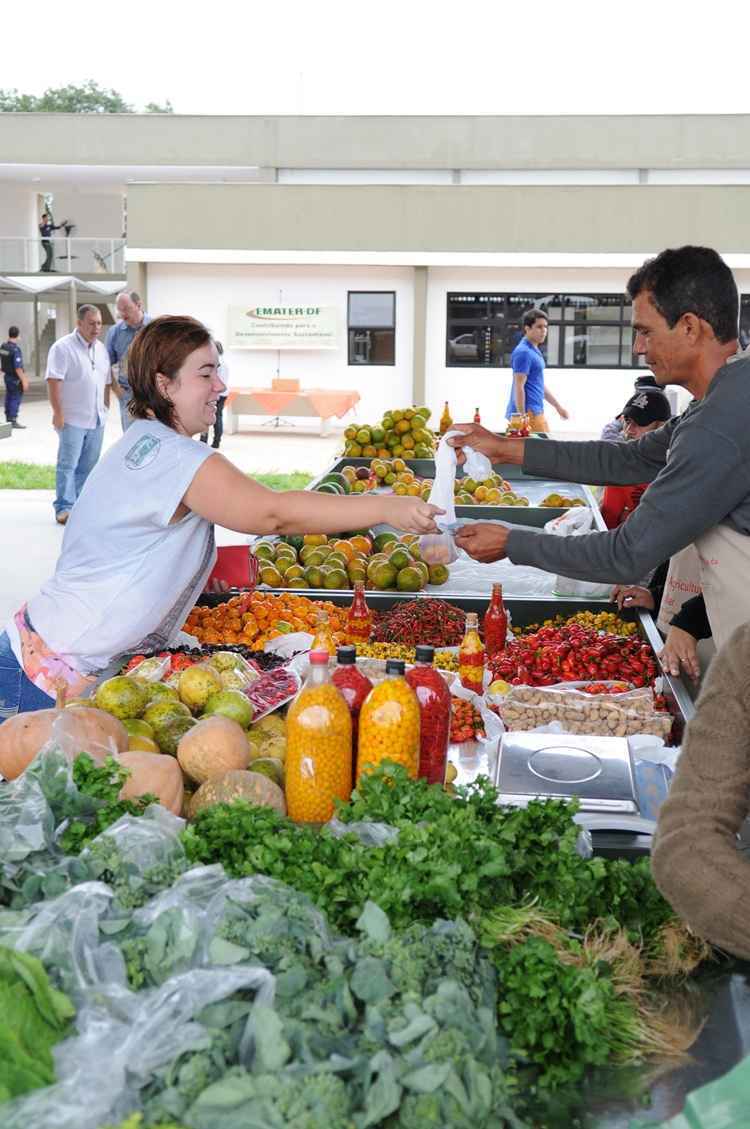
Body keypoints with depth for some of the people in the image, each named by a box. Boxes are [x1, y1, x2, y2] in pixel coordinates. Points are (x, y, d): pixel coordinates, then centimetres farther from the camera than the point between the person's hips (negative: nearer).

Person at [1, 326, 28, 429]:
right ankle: (13, 421, -2)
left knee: (9, 398, 15)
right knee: (16, 399, -2)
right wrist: (24, 381, -20)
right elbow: (18, 368, -25)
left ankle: (8, 419, 22)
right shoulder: (16, 349, -23)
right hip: (15, 378, -8)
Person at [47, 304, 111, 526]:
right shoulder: (63, 347, -8)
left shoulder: (101, 349, 14)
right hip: (72, 419, -6)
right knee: (67, 464, -5)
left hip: (97, 419, 7)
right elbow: (54, 381, -14)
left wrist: (106, 407, 16)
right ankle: (64, 508, -3)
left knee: (88, 466, 9)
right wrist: (58, 412, -19)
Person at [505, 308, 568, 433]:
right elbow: (519, 387, -17)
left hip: (537, 412, 10)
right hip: (528, 413, -10)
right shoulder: (523, 352, -13)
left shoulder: (534, 350, 18)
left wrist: (558, 406, 26)